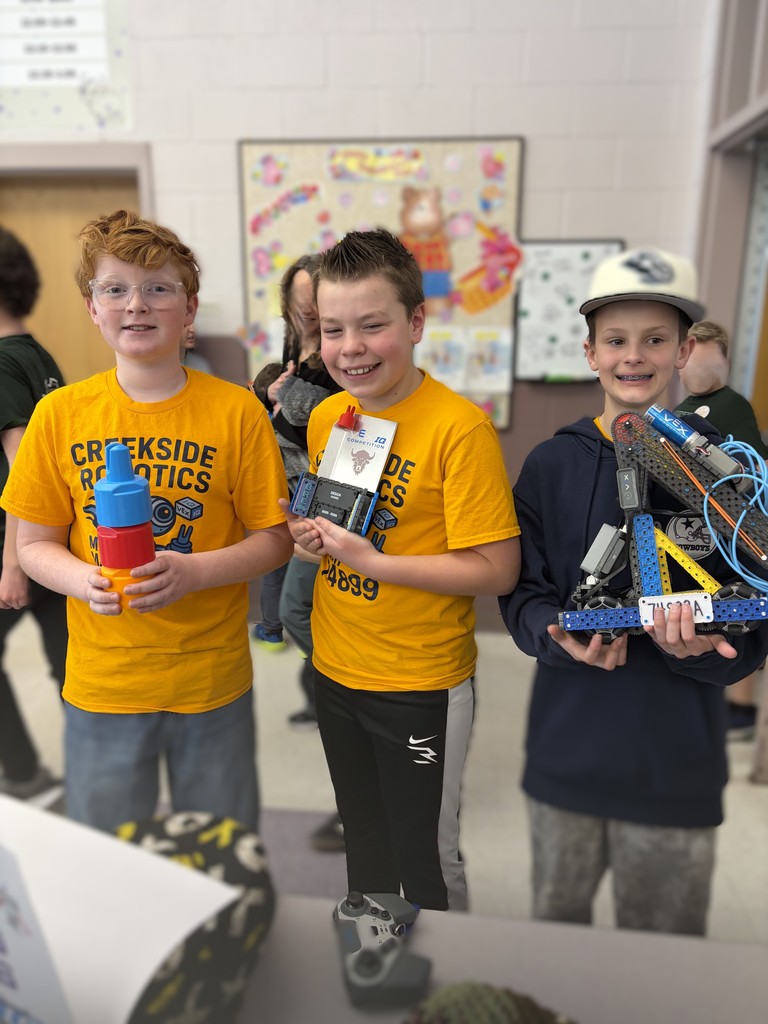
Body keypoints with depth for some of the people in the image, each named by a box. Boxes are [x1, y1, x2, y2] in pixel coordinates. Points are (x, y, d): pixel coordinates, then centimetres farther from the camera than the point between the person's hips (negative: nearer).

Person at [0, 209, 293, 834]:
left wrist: (195, 571, -21)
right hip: (100, 683, 2)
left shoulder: (236, 412, -8)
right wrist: (83, 580, -17)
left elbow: (276, 538, -5)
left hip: (213, 682, -1)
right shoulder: (60, 414, -3)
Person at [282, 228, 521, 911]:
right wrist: (309, 532, -7)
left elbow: (496, 571, -22)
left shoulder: (460, 427, -21)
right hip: (334, 671, 6)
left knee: (426, 859, 15)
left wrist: (369, 559, -24)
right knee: (363, 837, 28)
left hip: (422, 685, -6)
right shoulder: (325, 417, 0)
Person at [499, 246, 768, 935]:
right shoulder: (552, 464, -5)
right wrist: (563, 638, -24)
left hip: (678, 761, -1)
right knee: (555, 924, 25)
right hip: (567, 748, 1)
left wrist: (699, 644, -25)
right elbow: (522, 594, -4)